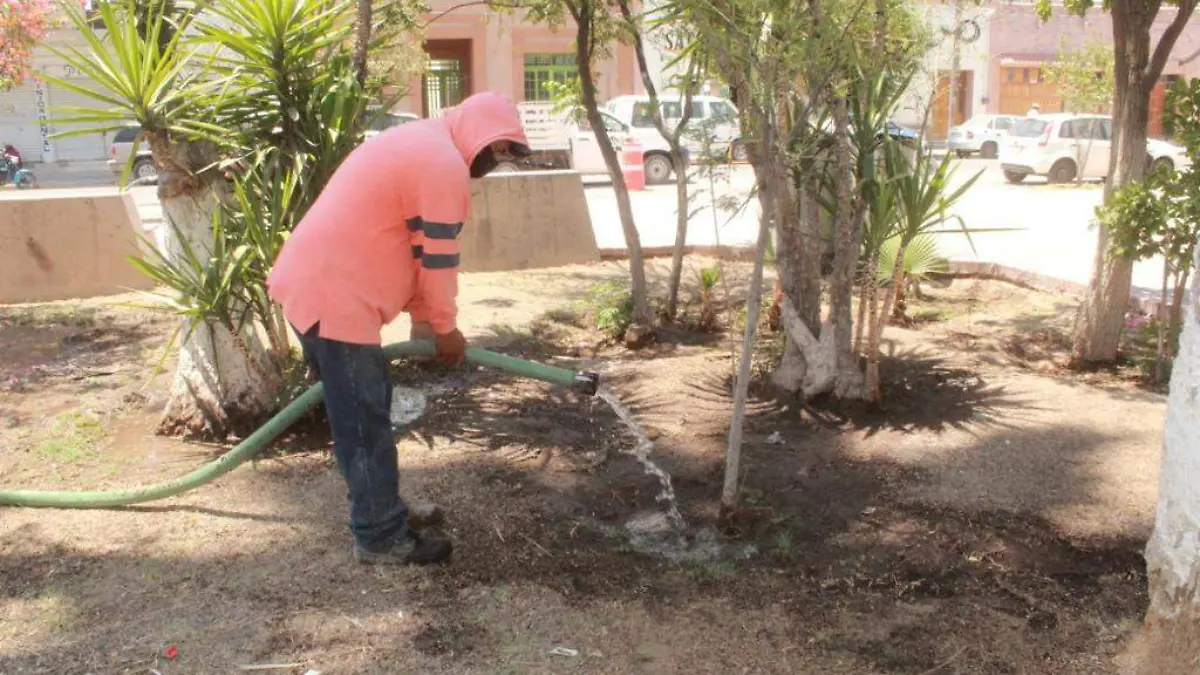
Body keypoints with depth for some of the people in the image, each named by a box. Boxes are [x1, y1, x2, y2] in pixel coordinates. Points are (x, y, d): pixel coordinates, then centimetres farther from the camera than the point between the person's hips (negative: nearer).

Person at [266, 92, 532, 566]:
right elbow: (438, 257, -12)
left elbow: (412, 247, 22)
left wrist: (422, 317, 20)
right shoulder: (443, 163, -14)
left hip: (315, 282, 11)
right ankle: (382, 539, 8)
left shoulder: (421, 145, 20)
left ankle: (379, 513, 31)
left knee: (361, 411, 19)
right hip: (332, 295, -11)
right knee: (364, 421, -2)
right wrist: (444, 328, 1)